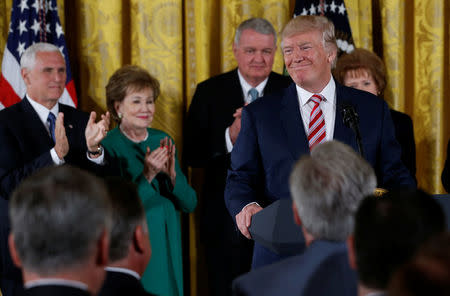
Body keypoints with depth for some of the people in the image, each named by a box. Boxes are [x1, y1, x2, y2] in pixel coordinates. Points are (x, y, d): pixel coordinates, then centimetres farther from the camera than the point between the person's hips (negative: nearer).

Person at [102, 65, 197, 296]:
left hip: (168, 249, 5)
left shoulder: (162, 141, 5)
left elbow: (189, 204, 3)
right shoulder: (107, 146, -10)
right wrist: (146, 176, -25)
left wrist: (172, 174, -14)